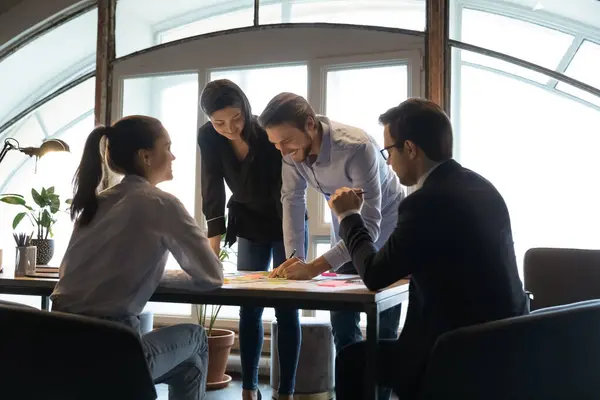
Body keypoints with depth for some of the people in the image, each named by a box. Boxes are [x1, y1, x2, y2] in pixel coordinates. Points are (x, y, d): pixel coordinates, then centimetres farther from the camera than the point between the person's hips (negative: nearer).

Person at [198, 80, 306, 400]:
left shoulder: (269, 134, -29)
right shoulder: (208, 137, -19)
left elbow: (286, 192, -29)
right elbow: (213, 188, -21)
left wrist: (292, 252, -37)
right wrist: (214, 242, -30)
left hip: (284, 222, -3)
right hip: (248, 223, 3)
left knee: (286, 307, -3)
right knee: (249, 306, 3)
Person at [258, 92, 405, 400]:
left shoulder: (356, 147, -37)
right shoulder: (292, 150, -19)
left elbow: (370, 225, -39)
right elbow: (292, 201, -9)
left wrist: (314, 268, -48)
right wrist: (294, 258, -23)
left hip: (385, 234, -5)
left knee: (382, 327, -4)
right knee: (342, 320, 8)